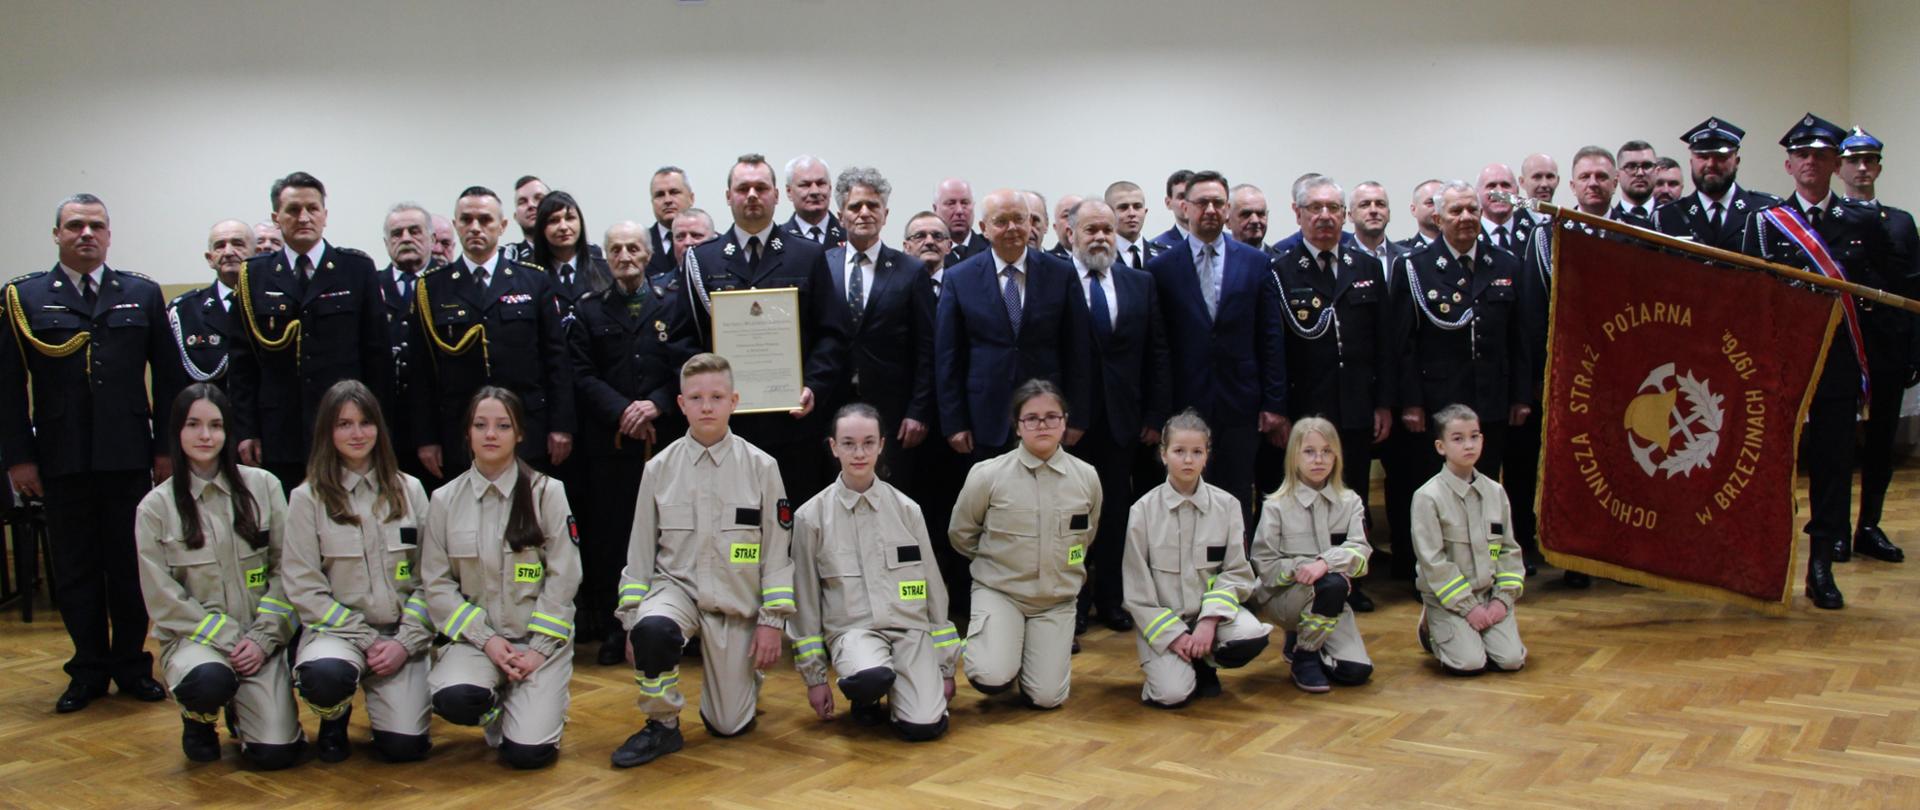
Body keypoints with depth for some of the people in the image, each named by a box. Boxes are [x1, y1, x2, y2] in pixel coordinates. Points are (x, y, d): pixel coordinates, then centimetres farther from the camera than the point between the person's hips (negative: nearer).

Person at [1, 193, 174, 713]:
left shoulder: (143, 295, 8)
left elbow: (168, 377, 7)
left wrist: (167, 447, 1)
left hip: (129, 457, 1)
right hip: (62, 461, 0)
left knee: (131, 567, 7)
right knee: (75, 570, 7)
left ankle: (131, 665, 19)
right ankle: (89, 670, 18)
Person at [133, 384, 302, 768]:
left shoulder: (263, 486, 2)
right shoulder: (155, 508, -1)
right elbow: (163, 598, -4)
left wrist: (263, 637, -9)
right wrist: (228, 638, -12)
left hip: (259, 638, 1)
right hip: (194, 637, -1)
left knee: (276, 753, -15)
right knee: (209, 681, -37)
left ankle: (242, 711, 22)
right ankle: (198, 720, 2)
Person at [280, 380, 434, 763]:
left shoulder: (409, 490, 8)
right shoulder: (307, 498, 1)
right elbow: (304, 587, -5)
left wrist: (405, 641, -8)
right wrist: (366, 640, -11)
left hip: (402, 633, 2)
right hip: (337, 629, -1)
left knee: (404, 744, -16)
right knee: (324, 675, -37)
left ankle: (383, 694, 21)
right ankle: (335, 717, 1)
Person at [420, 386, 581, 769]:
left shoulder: (547, 492, -2)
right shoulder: (445, 500, 3)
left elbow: (563, 578, -4)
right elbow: (437, 584, 1)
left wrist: (539, 650, -11)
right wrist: (486, 640, -10)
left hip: (541, 636, -2)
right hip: (476, 635, 2)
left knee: (527, 752, -17)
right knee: (453, 699, -31)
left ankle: (539, 701, 18)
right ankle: (498, 706, 6)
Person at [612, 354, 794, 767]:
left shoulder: (761, 467, -4)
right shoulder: (659, 468, 0)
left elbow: (777, 550, -2)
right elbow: (640, 550, 4)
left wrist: (772, 621, -5)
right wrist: (631, 616, -3)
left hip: (736, 601, 0)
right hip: (676, 586, 0)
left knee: (729, 725, -1)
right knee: (650, 630, -36)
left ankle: (743, 673, 34)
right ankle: (662, 726, -11)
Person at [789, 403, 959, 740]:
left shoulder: (906, 510, 5)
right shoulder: (811, 516, 1)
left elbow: (933, 586, 10)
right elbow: (806, 598, 7)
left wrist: (946, 666, 8)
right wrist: (814, 676, 7)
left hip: (911, 627, 1)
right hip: (853, 629, -1)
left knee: (923, 725, -23)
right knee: (871, 680, -37)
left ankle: (899, 691, 12)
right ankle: (865, 697, 1)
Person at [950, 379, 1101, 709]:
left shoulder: (1087, 477, -4)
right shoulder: (987, 475, -12)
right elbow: (961, 535, 5)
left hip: (1057, 598, 2)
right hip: (999, 591, -2)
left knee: (1045, 698, -7)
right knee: (993, 679, -24)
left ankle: (1046, 650, 25)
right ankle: (984, 637, 11)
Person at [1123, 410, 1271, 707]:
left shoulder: (1226, 505, 0)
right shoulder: (1143, 511, -5)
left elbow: (1237, 572, -1)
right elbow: (1137, 586, -4)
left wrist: (1209, 620, -17)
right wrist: (1173, 634, -13)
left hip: (1212, 608, 2)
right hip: (1161, 620, -2)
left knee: (1252, 636, -29)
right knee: (1173, 693, -25)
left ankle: (1204, 665, 4)